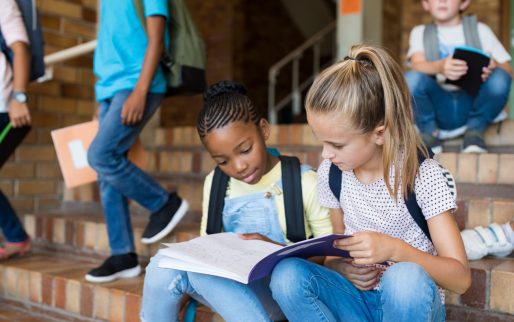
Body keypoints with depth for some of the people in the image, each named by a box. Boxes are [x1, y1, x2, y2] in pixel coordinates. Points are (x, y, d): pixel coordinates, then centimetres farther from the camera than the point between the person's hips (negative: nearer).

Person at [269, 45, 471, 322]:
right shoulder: (330, 172, -1)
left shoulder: (422, 175, -14)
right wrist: (341, 267, -12)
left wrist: (394, 248, -30)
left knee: (405, 278, -39)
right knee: (287, 275, -26)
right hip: (357, 298, 3)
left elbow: (460, 278, -14)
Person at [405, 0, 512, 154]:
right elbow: (417, 65, -12)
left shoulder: (480, 30, 10)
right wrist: (440, 67, -36)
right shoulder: (420, 32, 9)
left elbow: (508, 71, 2)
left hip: (473, 104, 1)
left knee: (500, 79, -29)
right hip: (438, 107, 0)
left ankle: (475, 131, -5)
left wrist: (493, 67, -23)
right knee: (411, 79, -29)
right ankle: (430, 133, -5)